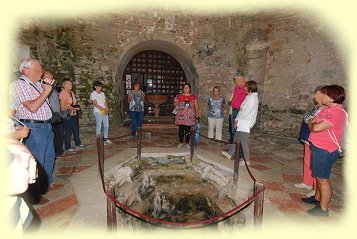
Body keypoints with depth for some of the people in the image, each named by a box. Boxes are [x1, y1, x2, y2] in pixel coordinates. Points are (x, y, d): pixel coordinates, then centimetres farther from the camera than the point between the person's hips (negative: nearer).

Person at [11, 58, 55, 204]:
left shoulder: (37, 84, 11)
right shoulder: (18, 85, -13)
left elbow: (45, 102, 22)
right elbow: (32, 107, -22)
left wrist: (47, 86, 8)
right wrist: (46, 91, -16)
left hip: (46, 125, 9)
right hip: (34, 128, -9)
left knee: (49, 157, 20)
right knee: (36, 161, -2)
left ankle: (46, 183, 39)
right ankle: (35, 196, 12)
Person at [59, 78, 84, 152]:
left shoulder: (71, 92, 12)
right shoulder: (63, 93, -14)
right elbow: (63, 106, -21)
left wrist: (77, 106, 4)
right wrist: (73, 108, -20)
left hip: (74, 114, 9)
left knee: (76, 130, 17)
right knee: (68, 132, 0)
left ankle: (78, 144, 32)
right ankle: (68, 147, 12)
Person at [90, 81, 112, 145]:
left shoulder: (102, 93, 14)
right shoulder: (93, 94, -6)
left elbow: (105, 102, 12)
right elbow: (96, 104, -13)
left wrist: (107, 109, -5)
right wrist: (104, 109, -15)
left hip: (105, 112, 7)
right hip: (98, 112, -7)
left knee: (106, 125, 9)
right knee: (99, 126, -2)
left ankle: (105, 139, 21)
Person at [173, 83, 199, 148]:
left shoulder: (193, 96, 7)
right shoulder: (179, 96, 6)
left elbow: (196, 106, 6)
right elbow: (175, 104, 10)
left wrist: (197, 114, -3)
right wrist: (175, 103, -13)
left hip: (189, 116, 0)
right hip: (181, 116, 0)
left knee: (188, 130, 3)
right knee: (181, 129, 2)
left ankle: (187, 143, 16)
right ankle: (181, 142, 17)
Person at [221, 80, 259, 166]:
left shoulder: (253, 98, -17)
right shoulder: (249, 97, 13)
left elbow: (246, 112, -20)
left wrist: (237, 119, -9)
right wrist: (237, 120, 7)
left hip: (245, 124, -10)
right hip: (242, 123, 10)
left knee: (243, 142, -1)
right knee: (236, 139, 18)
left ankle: (247, 160, 12)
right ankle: (230, 154, 32)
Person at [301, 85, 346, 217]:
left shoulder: (337, 112, -22)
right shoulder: (327, 109, 9)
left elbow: (316, 128, -27)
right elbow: (311, 124, 13)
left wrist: (314, 124, -7)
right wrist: (315, 125, -7)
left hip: (325, 151, -9)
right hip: (318, 148, 9)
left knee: (323, 179, 2)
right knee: (319, 176, 22)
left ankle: (323, 209, 17)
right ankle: (317, 198, 39)